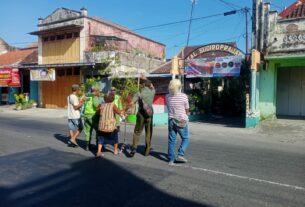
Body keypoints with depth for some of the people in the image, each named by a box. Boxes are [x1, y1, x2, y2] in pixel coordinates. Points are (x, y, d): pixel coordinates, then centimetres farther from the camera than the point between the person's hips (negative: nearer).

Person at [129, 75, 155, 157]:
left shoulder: (139, 94, -8)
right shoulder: (152, 92, 1)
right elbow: (152, 86, 25)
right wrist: (146, 79, 30)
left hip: (141, 114, -2)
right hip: (150, 115, 2)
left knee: (137, 132, 6)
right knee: (148, 133, 11)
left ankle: (134, 148, -6)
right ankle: (147, 151, 15)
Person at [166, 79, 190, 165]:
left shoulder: (167, 97, -1)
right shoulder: (184, 96, -10)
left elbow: (168, 108, 7)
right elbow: (187, 110, -2)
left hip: (171, 120, 3)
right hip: (181, 121, -3)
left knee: (171, 140, 9)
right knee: (185, 138, 14)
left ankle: (171, 159, 12)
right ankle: (180, 155, 1)